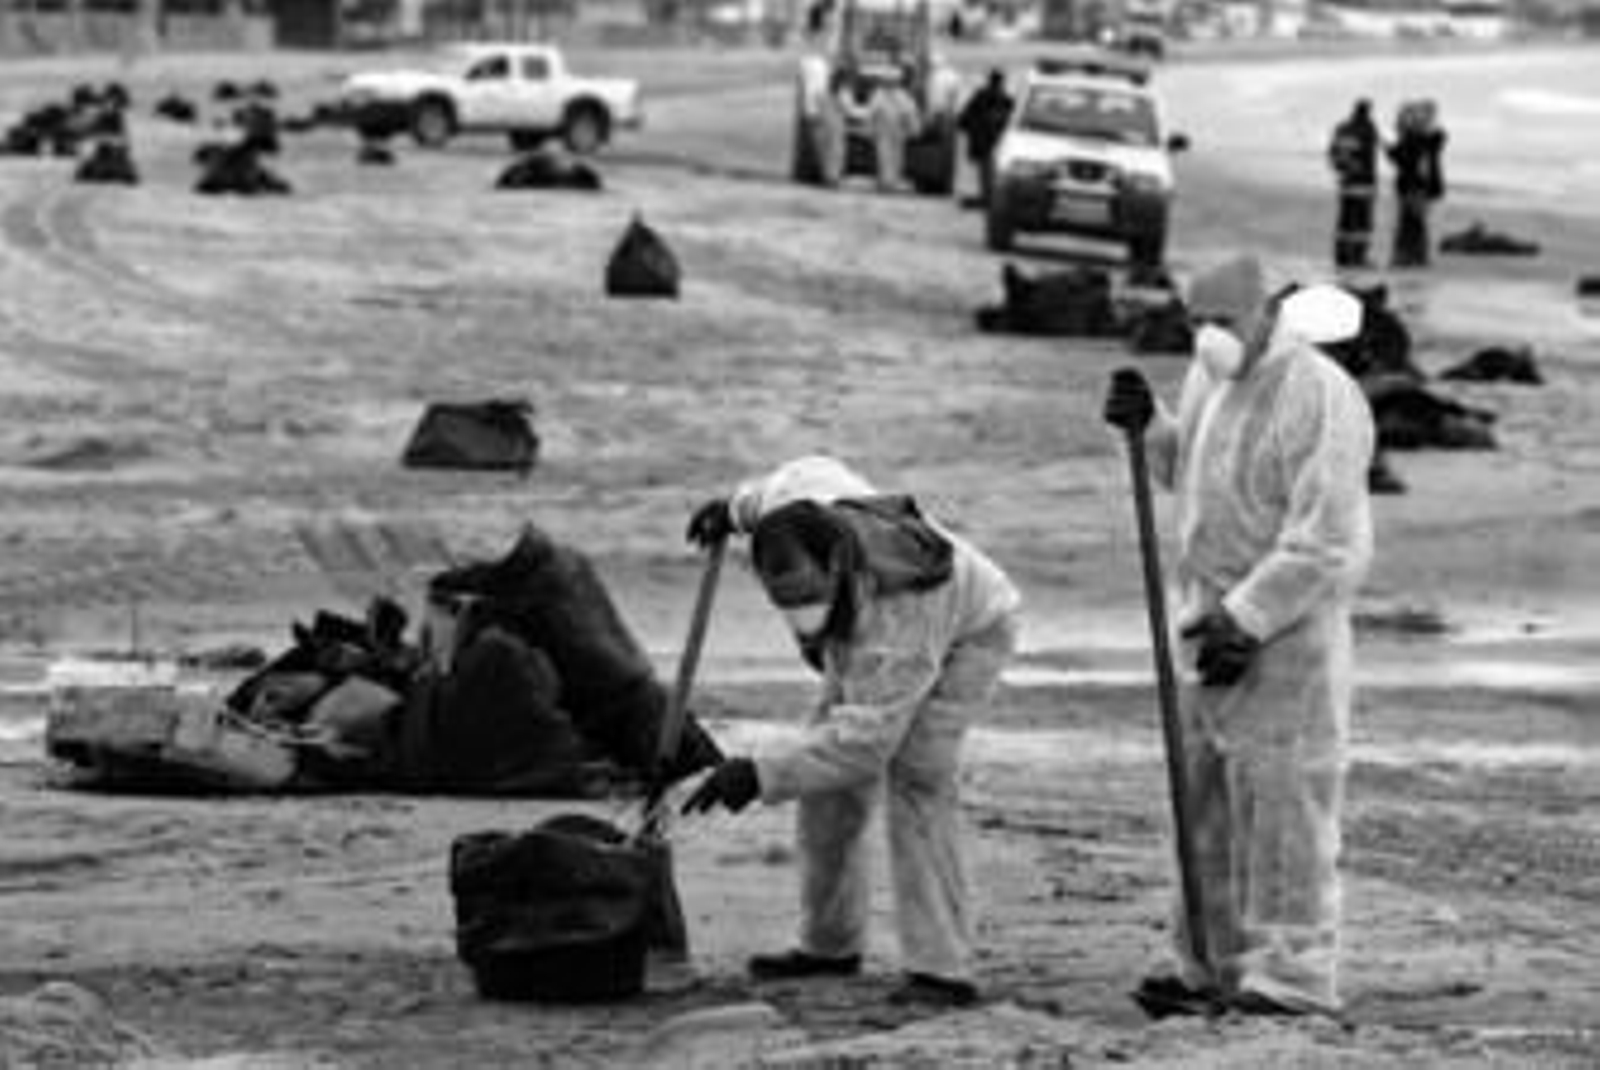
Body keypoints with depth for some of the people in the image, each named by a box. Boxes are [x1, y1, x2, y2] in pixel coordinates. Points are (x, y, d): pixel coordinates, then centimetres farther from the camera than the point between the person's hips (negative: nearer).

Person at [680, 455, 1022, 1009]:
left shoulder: (894, 627, -47)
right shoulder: (800, 495, -31)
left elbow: (863, 738, -47)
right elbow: (810, 470, -6)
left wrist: (761, 775, -53)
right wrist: (735, 507, 10)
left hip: (967, 631, -8)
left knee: (915, 773, -26)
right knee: (831, 779, 4)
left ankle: (941, 967, -28)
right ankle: (829, 942, 18)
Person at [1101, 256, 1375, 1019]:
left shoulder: (1319, 400, -19)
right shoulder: (1213, 375, 8)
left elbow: (1322, 543, -22)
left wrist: (1245, 621, -21)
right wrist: (1147, 427, 6)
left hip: (1286, 630, -9)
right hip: (1217, 618, 9)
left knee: (1281, 806, -7)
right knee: (1206, 805, 12)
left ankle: (1291, 979, -3)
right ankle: (1213, 967, 20)